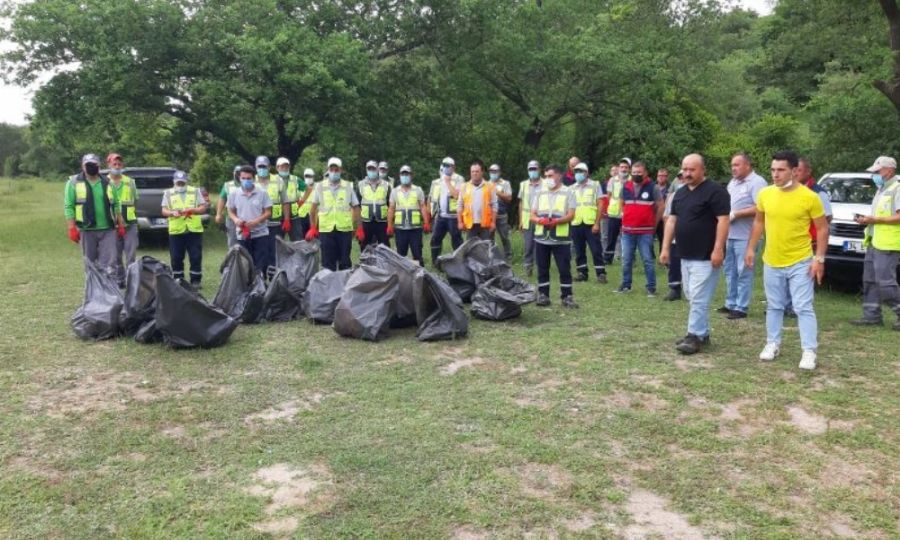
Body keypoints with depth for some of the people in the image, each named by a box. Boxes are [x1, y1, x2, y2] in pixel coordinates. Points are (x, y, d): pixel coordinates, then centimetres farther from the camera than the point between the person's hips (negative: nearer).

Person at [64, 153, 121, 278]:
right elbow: (69, 207, -2)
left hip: (108, 229, 1)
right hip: (87, 230, -1)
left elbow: (115, 205, 15)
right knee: (90, 263, 9)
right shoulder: (74, 182, 3)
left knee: (109, 263, -4)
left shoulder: (107, 183, 12)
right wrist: (72, 228, -10)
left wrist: (121, 225, 10)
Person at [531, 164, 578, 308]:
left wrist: (556, 221, -23)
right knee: (542, 269, 7)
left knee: (564, 269, -1)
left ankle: (567, 297, 5)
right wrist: (540, 220, -13)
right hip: (541, 238, 4)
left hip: (561, 239, -4)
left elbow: (571, 215, -7)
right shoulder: (540, 193, 13)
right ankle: (543, 296, 15)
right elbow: (533, 215, 10)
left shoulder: (567, 193, 1)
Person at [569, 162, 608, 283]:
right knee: (579, 251, 9)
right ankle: (581, 273, 18)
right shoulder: (572, 188, 12)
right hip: (576, 224, 4)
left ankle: (601, 274, 2)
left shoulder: (595, 185, 2)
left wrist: (597, 223, -10)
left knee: (596, 250, -3)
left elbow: (600, 205, -3)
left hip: (591, 224, -4)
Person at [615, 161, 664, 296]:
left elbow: (661, 207, 2)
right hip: (627, 231, 4)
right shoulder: (625, 187, 6)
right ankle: (626, 285, 21)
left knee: (648, 260, 0)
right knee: (626, 260, 9)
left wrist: (654, 224, 4)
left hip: (645, 232, -4)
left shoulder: (652, 187, -5)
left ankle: (651, 287, 7)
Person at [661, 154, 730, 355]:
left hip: (705, 257, -8)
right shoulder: (680, 193, 13)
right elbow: (672, 220, 15)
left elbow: (723, 220, -16)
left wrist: (718, 249, -22)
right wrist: (665, 248, 10)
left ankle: (695, 336, 1)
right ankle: (702, 333, 24)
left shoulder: (715, 191, -11)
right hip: (686, 256, 8)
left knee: (699, 298, -7)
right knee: (692, 296, 13)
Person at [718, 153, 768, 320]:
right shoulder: (733, 182, 16)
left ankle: (741, 308, 1)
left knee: (743, 273, -4)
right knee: (730, 271, 13)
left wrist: (735, 214, -17)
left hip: (746, 236, -9)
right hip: (730, 235, 9)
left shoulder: (757, 182, -10)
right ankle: (731, 304, 23)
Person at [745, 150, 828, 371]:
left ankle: (809, 351, 6)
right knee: (774, 307, 15)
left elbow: (822, 229, -5)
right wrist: (751, 248, 8)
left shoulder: (809, 197, -13)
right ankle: (773, 344, 28)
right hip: (771, 263, 4)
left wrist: (819, 258, -11)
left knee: (803, 308, -1)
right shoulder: (765, 194, -2)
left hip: (800, 263, -4)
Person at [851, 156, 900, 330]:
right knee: (870, 280, 10)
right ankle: (872, 316, 16)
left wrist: (874, 220, -17)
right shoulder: (881, 190, 20)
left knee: (885, 282, -9)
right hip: (874, 242, 10)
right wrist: (867, 219, 8)